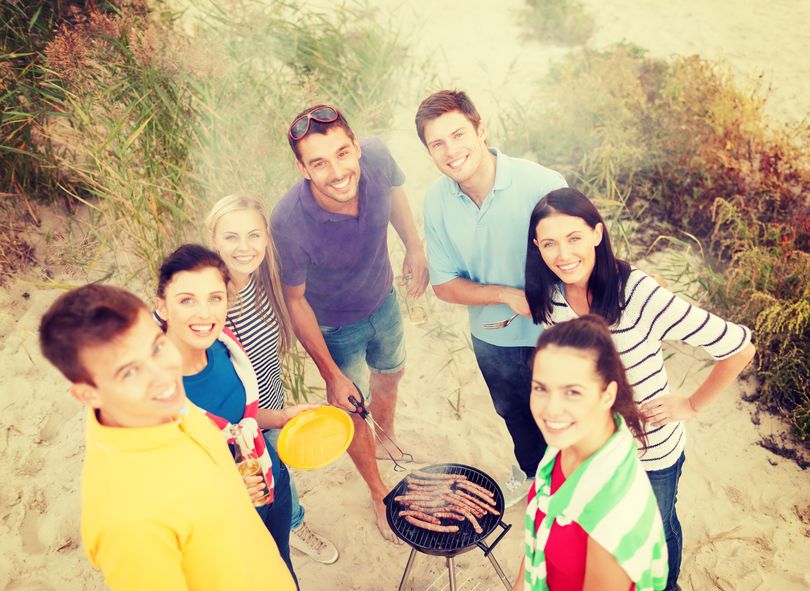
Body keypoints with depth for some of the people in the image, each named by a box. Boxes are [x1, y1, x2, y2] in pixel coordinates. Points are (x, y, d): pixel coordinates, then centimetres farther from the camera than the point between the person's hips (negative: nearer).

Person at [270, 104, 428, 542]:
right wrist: (331, 375, -16)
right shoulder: (289, 222, -39)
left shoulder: (377, 158, -28)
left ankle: (389, 440, 64)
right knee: (352, 412, 16)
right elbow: (294, 299, -23)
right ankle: (378, 494, 46)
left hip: (383, 301, 5)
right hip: (334, 326, -4)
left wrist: (415, 248, -3)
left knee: (389, 375, 30)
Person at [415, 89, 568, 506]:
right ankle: (532, 471, 62)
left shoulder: (541, 184, -27)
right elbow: (444, 284, -8)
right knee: (514, 414, 30)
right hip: (492, 339, 4)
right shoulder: (436, 202, -14)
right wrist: (506, 294, -24)